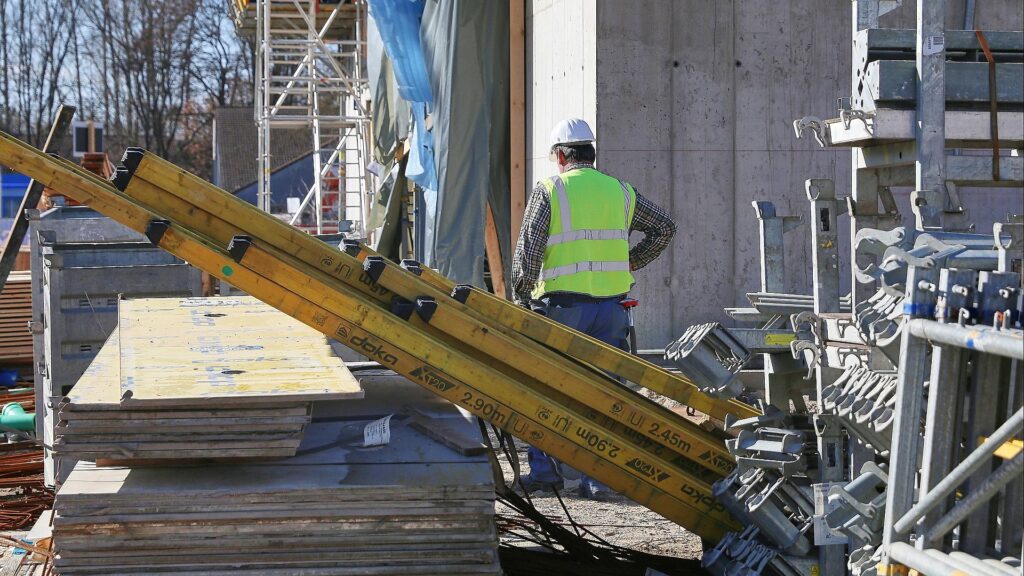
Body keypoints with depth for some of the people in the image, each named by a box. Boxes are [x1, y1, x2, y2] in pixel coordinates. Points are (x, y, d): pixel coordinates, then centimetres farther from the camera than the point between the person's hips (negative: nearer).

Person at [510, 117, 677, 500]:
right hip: (611, 305, 3)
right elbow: (664, 228, 18)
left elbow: (528, 250, -7)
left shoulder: (548, 191, -1)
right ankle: (597, 477, 5)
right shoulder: (620, 192, 12)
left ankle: (544, 469, 10)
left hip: (562, 305, -3)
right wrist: (629, 264, 21)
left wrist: (521, 297, -1)